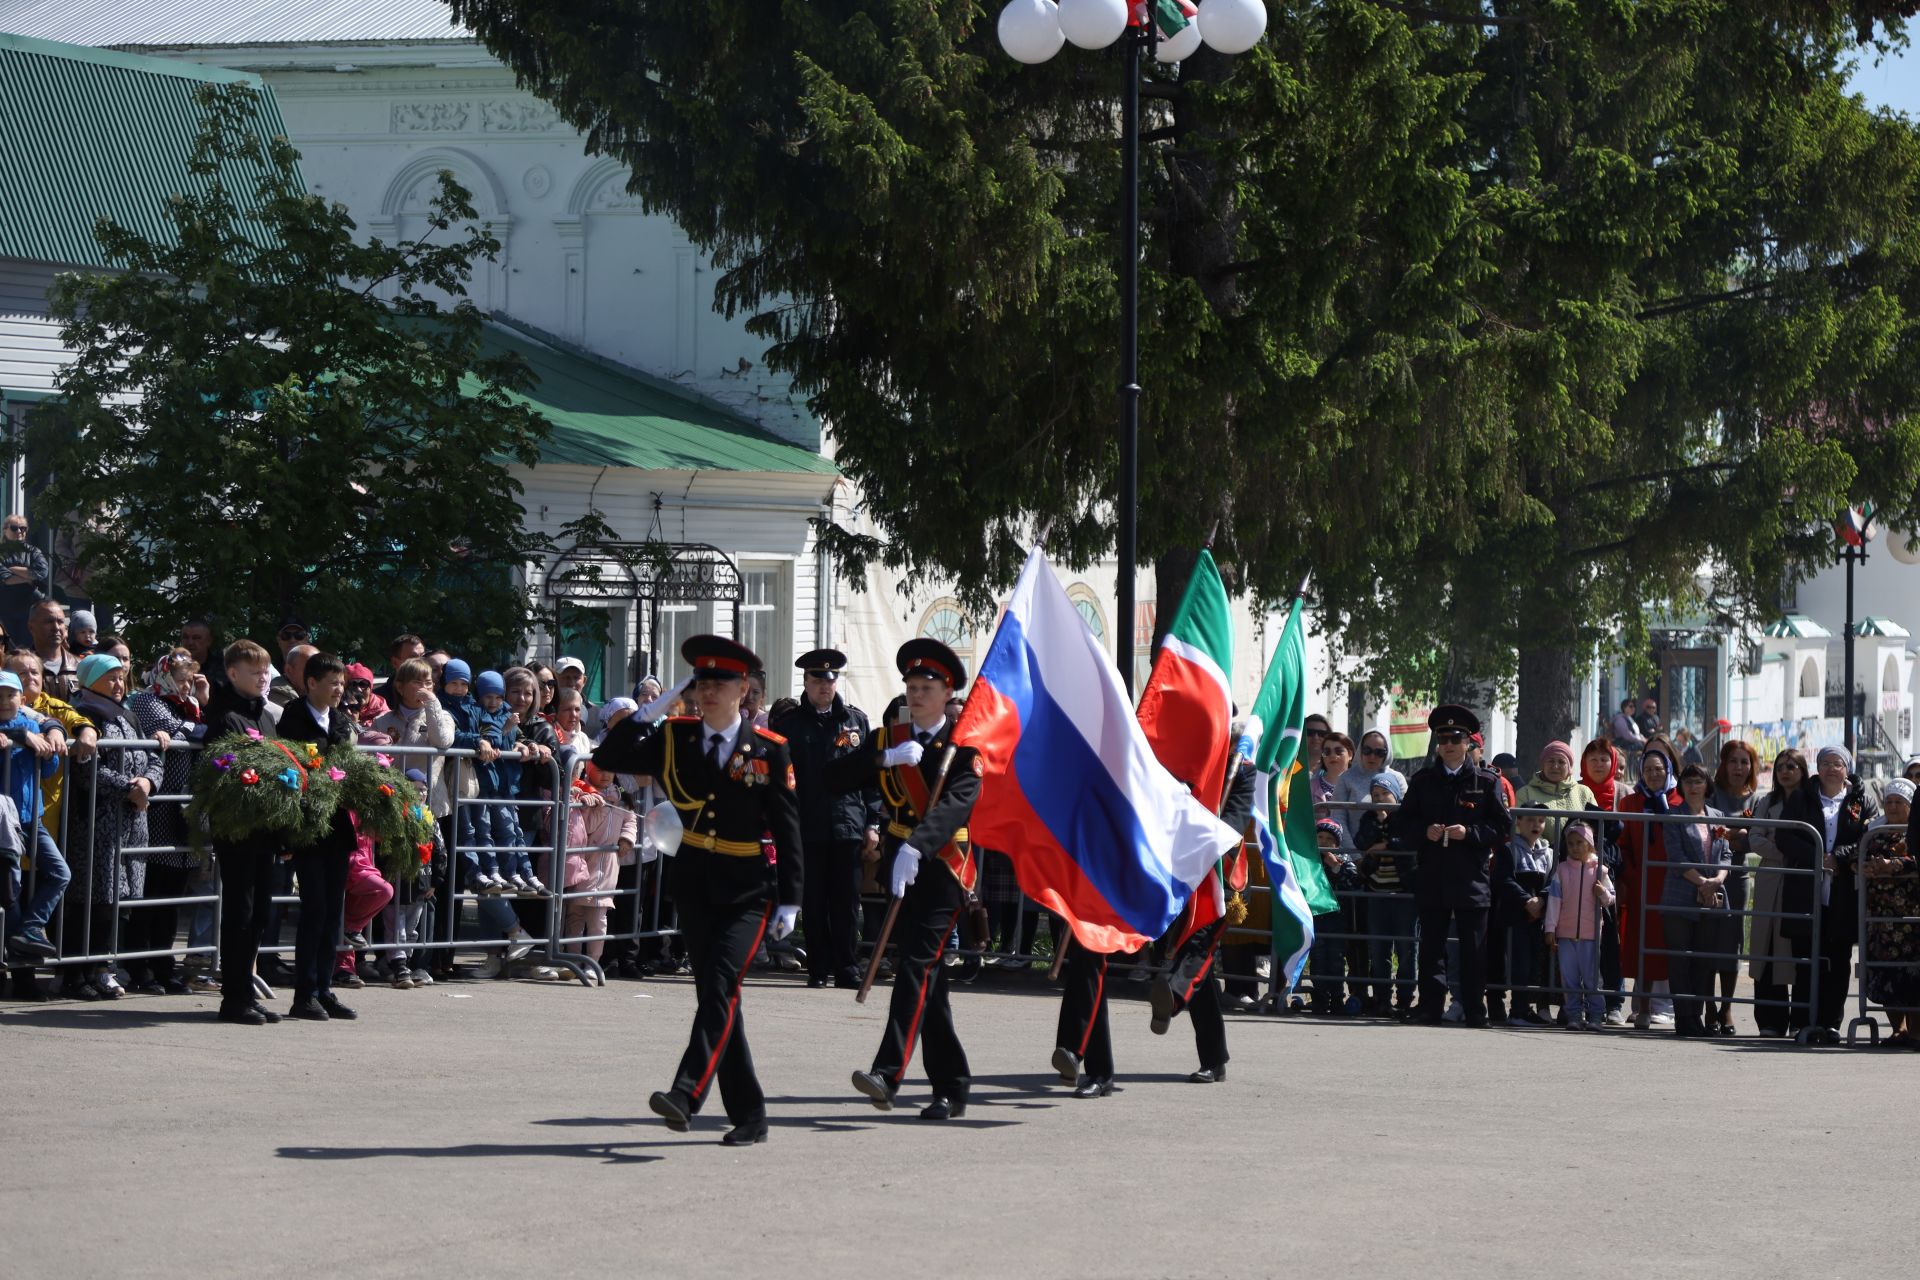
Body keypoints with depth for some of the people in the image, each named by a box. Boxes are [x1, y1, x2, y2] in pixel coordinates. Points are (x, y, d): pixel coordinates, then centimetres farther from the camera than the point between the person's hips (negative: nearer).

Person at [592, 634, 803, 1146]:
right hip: (695, 886, 4)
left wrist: (790, 902, -7)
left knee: (719, 986, -20)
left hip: (749, 891, -4)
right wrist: (641, 715, -11)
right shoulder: (675, 738, 3)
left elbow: (787, 828, -3)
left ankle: (687, 1094, -29)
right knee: (714, 995, 6)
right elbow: (607, 761, -1)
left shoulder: (769, 750, -5)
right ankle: (748, 1115, 14)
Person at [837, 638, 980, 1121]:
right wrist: (885, 758, -16)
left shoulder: (963, 746, -5)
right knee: (928, 977, 10)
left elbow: (957, 803, -22)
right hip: (900, 866, 6)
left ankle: (888, 1072, -25)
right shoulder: (888, 739, 11)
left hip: (942, 869, -6)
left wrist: (916, 847, -37)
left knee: (917, 968, -16)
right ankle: (951, 1087, 16)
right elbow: (837, 777, -1)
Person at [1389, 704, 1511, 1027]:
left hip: (1471, 879, -2)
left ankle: (1475, 1012, 6)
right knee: (1431, 948, 2)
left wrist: (1469, 833, -13)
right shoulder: (1422, 781, 12)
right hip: (1431, 879, 2)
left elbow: (1503, 827, 2)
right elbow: (1401, 824, 11)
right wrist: (1424, 832, -9)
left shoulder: (1487, 782, 5)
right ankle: (1430, 1010, 6)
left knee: (1473, 949, 1)